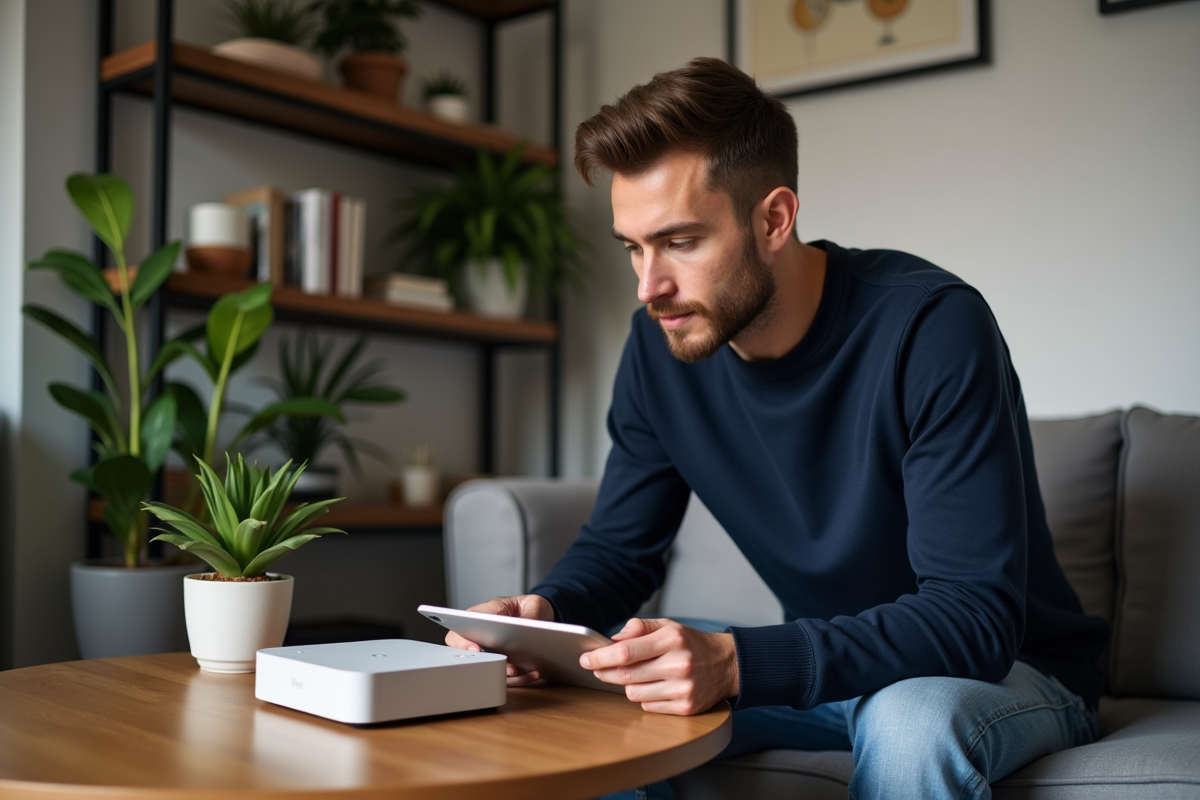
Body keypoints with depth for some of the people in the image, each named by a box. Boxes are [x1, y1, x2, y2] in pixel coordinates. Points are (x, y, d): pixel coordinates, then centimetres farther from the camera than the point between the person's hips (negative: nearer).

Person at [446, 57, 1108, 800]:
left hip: (1012, 668, -4)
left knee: (910, 721, -37)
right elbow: (619, 545, 2)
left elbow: (974, 617, -30)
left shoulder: (933, 327, -26)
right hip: (828, 668, 5)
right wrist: (544, 611, -22)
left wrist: (736, 663, -43)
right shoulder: (661, 346, -9)